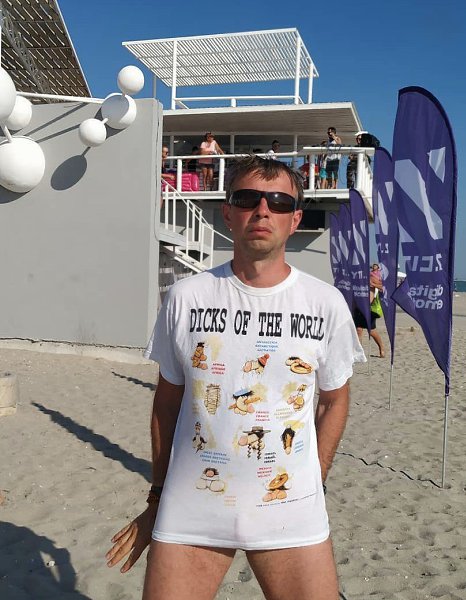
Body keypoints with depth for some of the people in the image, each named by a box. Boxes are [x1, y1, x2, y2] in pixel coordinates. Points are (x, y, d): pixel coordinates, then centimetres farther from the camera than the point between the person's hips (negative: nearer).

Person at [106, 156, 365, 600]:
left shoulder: (326, 304, -4)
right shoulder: (186, 297, -4)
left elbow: (334, 400, 8)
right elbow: (167, 400, 5)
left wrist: (311, 487, 6)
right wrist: (158, 498, 9)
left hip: (289, 514, 1)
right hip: (189, 511, 0)